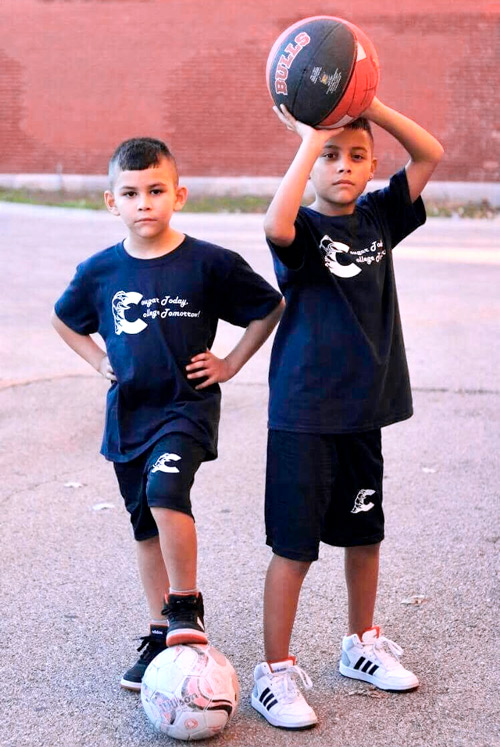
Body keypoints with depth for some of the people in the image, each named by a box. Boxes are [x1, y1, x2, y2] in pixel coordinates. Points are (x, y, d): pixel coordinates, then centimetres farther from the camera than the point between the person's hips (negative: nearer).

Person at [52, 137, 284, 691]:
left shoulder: (209, 264, -9)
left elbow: (270, 308, 3)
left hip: (186, 406, -4)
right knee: (146, 526, 11)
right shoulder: (100, 271, 0)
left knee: (165, 491, -29)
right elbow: (64, 320, 20)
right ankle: (162, 633, 24)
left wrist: (231, 363, -1)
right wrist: (100, 361, 8)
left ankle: (186, 604, -11)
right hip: (128, 412, 4)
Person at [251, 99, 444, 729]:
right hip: (303, 412, -5)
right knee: (295, 545, -1)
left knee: (364, 533, 18)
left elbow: (430, 154, 2)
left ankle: (362, 644, 36)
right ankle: (275, 672, 10)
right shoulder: (304, 228, -10)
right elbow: (276, 227, -34)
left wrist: (370, 105, -9)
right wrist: (310, 141, -29)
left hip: (364, 406, 6)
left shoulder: (379, 217, 6)